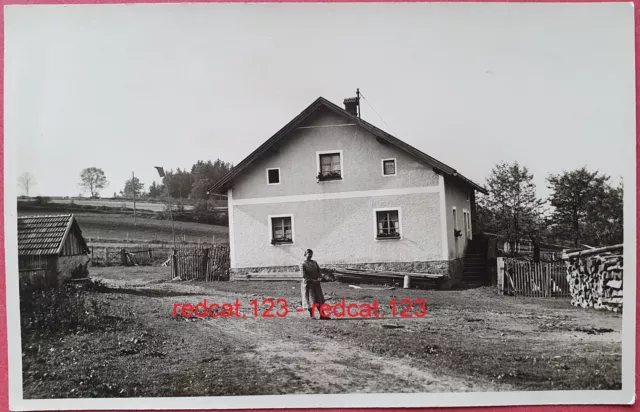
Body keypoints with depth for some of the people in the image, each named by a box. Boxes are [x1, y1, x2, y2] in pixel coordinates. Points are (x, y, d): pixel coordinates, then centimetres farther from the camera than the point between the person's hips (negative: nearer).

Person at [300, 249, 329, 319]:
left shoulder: (314, 262, 10)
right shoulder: (303, 264, -9)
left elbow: (318, 271, 12)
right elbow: (304, 276, -15)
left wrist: (319, 278, -7)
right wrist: (312, 280, -17)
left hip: (316, 284, 6)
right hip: (308, 284, -6)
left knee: (319, 299, 5)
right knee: (310, 300, -2)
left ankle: (322, 315, 7)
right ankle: (311, 315, 7)